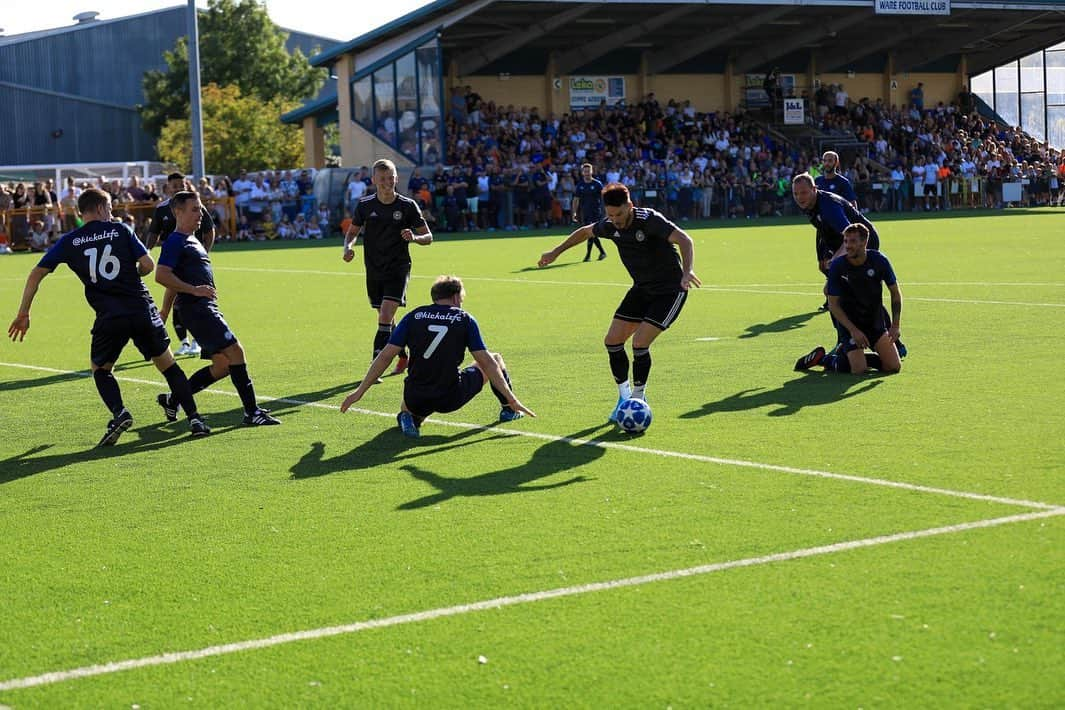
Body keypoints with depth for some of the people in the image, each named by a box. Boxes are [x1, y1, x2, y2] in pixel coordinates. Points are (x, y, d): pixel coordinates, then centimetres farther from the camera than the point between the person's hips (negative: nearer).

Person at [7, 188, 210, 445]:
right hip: (143, 310, 0)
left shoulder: (69, 241, 9)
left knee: (99, 368, 21)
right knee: (167, 364, 14)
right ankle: (194, 419, 6)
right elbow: (148, 265, 1)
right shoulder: (121, 230, 6)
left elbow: (37, 273, 7)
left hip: (109, 317, 0)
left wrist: (23, 313, 12)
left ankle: (119, 412, -5)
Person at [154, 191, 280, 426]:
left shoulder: (192, 240, 22)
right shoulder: (175, 241, -8)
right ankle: (252, 412, -10)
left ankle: (172, 400, 18)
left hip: (207, 309, 10)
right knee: (235, 351, -14)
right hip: (196, 309, -10)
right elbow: (162, 275, -21)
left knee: (222, 365, 8)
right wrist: (194, 290, -21)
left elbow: (174, 281, 30)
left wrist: (164, 313, 33)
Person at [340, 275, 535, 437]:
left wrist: (359, 392, 7)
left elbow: (385, 356, 2)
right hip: (451, 399, -1)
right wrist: (512, 399, 3)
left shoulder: (413, 317, 5)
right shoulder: (464, 319, 1)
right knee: (495, 359, 22)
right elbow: (486, 362, -2)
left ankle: (408, 415, 6)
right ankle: (508, 408, 33)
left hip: (416, 400, 1)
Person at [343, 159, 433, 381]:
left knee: (385, 317, -17)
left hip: (398, 269, -4)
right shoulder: (365, 205, 0)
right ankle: (403, 356, 36)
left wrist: (414, 237, -23)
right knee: (386, 320, 13)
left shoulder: (408, 206, -6)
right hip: (374, 271, 4)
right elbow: (353, 231, 13)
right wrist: (348, 247, -9)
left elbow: (428, 237, -1)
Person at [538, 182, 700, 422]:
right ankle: (624, 396, 16)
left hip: (670, 291, -7)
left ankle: (638, 398, 2)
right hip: (642, 289, 7)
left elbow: (684, 239, -38)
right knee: (612, 341, -1)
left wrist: (687, 271, -55)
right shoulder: (609, 226, -6)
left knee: (639, 343, -18)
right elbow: (585, 232, 17)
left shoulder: (650, 220, -26)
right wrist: (556, 252, 22)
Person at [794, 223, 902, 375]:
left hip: (876, 321, 4)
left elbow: (895, 293, 0)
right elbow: (833, 304, -12)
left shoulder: (879, 260, -12)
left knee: (894, 366, -4)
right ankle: (823, 358, 8)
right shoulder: (837, 266, -18)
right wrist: (853, 330, -19)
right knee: (859, 369, -19)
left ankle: (855, 356, 20)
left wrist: (895, 325, -7)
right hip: (849, 322, -4)